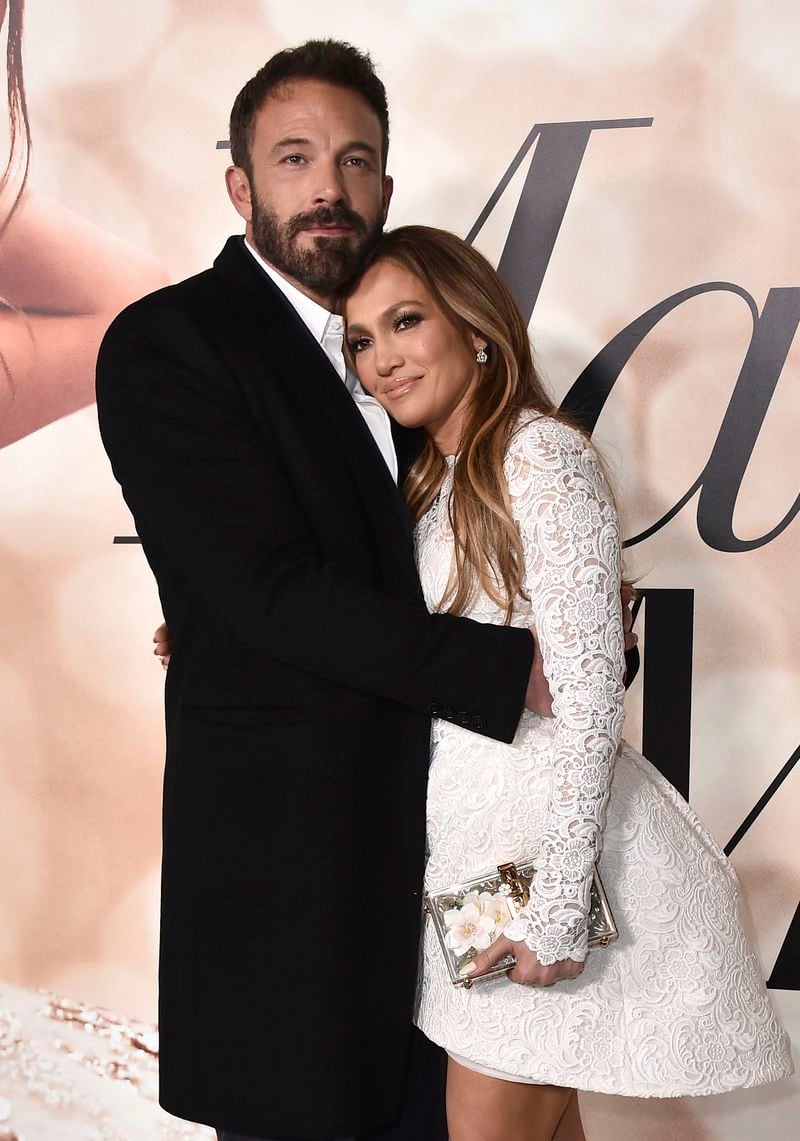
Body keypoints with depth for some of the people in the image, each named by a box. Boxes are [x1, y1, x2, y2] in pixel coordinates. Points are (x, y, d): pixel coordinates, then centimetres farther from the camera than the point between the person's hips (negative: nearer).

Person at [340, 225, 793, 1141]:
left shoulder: (541, 456, -14)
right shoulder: (435, 476, 13)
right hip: (472, 835, 8)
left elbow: (588, 696, -19)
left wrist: (557, 911, -21)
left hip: (539, 837, -8)